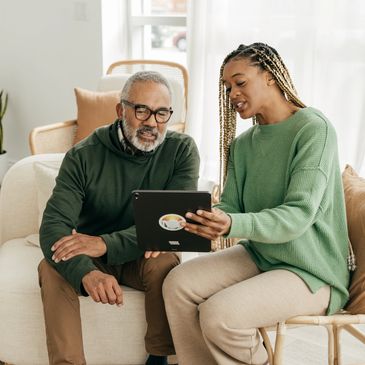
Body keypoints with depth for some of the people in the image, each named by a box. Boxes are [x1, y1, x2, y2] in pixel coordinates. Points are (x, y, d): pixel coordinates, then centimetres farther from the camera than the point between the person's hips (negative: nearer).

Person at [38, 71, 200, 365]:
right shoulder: (84, 156, -13)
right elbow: (53, 224, -23)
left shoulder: (182, 150, -12)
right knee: (52, 268, -28)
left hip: (145, 255, 0)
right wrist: (86, 272, -45)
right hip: (92, 256, 0)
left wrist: (105, 244, -38)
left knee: (165, 263, -32)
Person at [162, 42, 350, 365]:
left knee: (218, 314, -25)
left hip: (312, 272, -7)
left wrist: (233, 225, -40)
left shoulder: (314, 129, -16)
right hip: (258, 254, 7)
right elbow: (229, 206, 4)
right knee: (178, 284, -13)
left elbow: (299, 214, -24)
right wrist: (208, 222, -20)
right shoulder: (243, 144, 8)